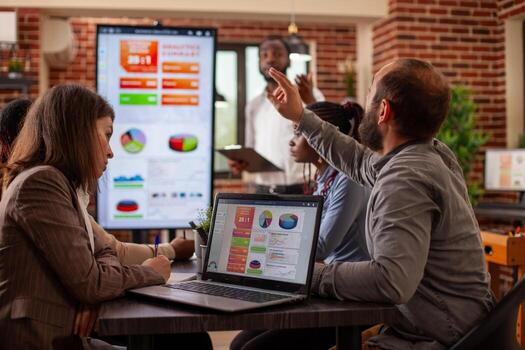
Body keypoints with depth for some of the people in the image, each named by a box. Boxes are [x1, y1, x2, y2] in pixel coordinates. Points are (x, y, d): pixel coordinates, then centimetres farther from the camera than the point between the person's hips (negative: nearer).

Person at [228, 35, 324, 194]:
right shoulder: (254, 106, 14)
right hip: (263, 191, 4)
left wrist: (311, 102, -29)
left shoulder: (309, 96, -1)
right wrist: (241, 162, 0)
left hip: (300, 190, -4)